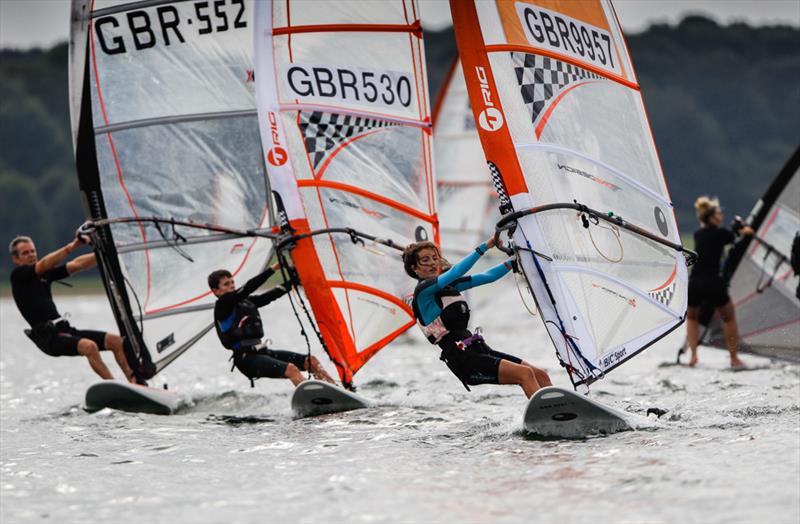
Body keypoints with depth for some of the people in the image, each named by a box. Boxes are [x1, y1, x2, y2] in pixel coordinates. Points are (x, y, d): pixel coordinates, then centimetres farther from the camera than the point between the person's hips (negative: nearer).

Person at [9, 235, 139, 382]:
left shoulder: (45, 274, 21)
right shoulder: (18, 276, -2)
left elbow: (77, 265, 16)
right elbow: (44, 265, -19)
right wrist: (73, 246, -30)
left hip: (64, 330, 8)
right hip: (48, 337, -8)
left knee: (116, 341, -4)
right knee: (89, 346, -32)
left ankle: (135, 382, -9)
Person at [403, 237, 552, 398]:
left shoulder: (449, 285, 19)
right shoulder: (423, 290, -6)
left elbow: (488, 276, 19)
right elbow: (456, 271, -21)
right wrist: (483, 248, -24)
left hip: (478, 349, 9)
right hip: (463, 359, -9)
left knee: (540, 376, -3)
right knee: (525, 374, -23)